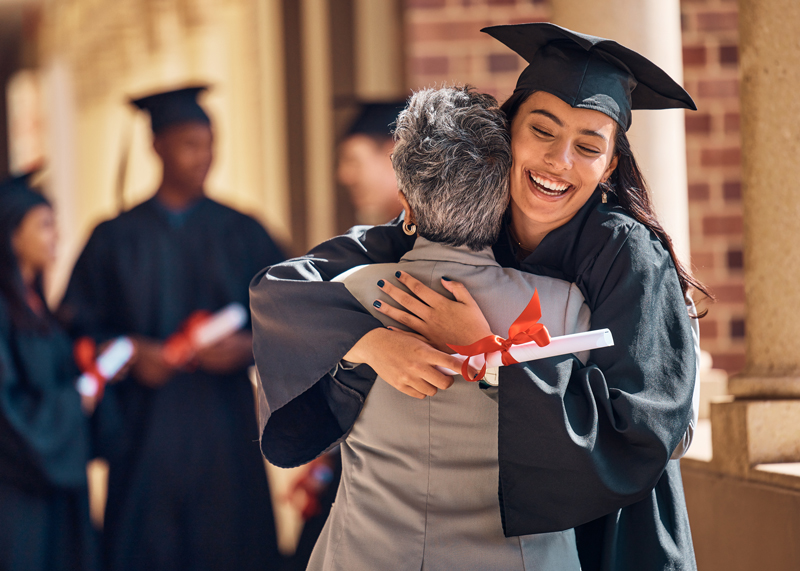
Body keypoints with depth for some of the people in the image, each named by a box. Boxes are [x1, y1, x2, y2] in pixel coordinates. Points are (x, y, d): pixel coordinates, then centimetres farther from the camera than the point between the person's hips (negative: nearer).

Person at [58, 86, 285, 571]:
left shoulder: (242, 234, 9)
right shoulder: (116, 240, 6)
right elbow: (79, 327, 3)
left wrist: (248, 347, -12)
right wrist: (131, 353, -14)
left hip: (225, 427, 1)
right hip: (145, 434, -1)